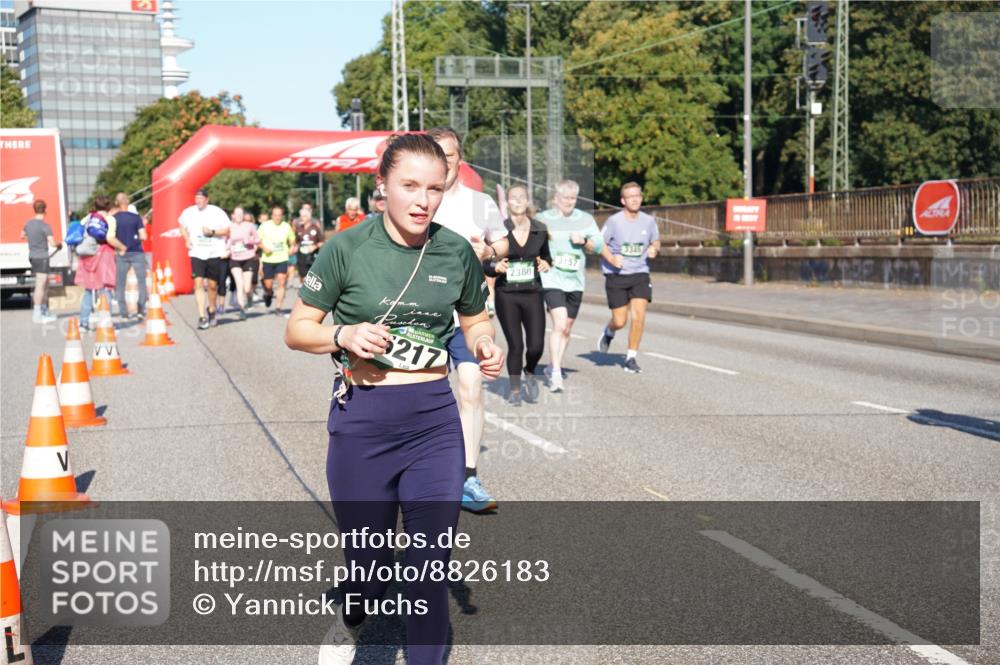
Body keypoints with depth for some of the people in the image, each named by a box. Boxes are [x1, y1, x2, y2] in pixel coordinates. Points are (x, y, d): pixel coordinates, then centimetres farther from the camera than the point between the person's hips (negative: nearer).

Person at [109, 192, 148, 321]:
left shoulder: (113, 219, -2)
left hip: (122, 254, 1)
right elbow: (143, 237, -9)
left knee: (120, 284, 9)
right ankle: (141, 310, 2)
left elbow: (110, 238, -14)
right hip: (137, 253, -1)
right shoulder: (136, 217, -4)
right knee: (142, 281, 9)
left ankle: (123, 313, 7)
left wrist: (122, 247, -1)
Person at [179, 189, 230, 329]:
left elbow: (227, 230, -3)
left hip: (214, 253, -1)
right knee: (199, 283, -11)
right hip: (197, 253, 1)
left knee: (212, 285, 7)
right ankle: (202, 317, -11)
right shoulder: (188, 212, 3)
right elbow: (183, 227, 21)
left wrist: (212, 232, -18)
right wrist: (187, 240, 5)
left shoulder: (217, 212, -5)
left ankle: (211, 310, 33)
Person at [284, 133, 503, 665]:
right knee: (368, 558, 11)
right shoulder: (347, 248, -8)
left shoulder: (456, 252, 1)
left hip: (434, 420, 2)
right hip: (362, 420, -2)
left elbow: (475, 321, 16)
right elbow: (296, 330, -1)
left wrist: (486, 344, -6)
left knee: (431, 562, 3)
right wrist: (343, 334, -20)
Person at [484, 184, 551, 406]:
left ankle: (529, 373, 30)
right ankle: (515, 389, 24)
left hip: (533, 294, 2)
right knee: (515, 345, 1)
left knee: (536, 346, -5)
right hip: (506, 295, -2)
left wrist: (546, 264, -4)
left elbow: (546, 256, 18)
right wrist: (495, 267, -21)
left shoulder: (540, 230, 3)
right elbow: (486, 265, 1)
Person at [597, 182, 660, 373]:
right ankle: (608, 332, 37)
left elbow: (656, 241, 18)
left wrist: (654, 249, -5)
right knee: (620, 322, -1)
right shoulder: (614, 221, -7)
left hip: (640, 274, 2)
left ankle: (631, 357, 2)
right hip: (616, 276, -2)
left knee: (639, 315, -13)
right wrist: (611, 259, -16)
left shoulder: (649, 221, 3)